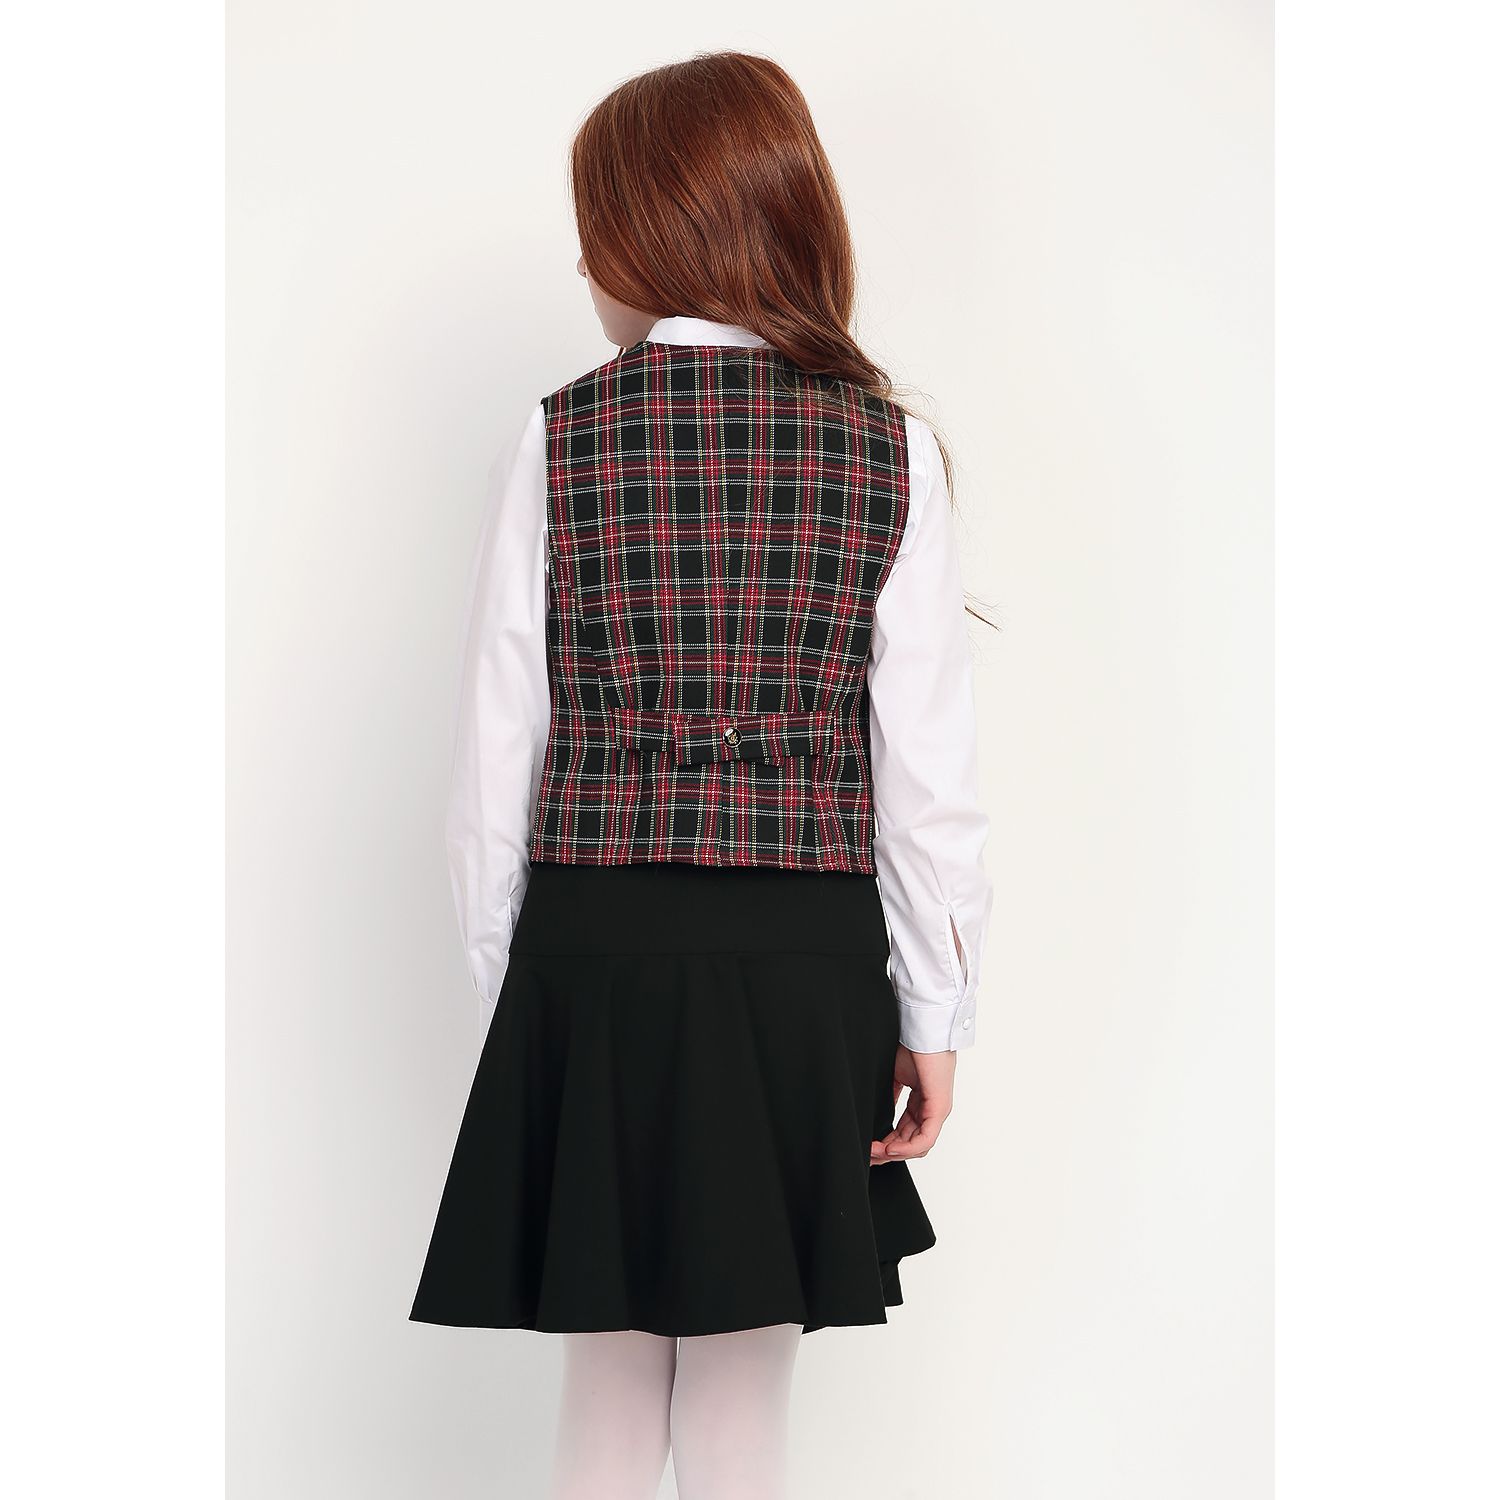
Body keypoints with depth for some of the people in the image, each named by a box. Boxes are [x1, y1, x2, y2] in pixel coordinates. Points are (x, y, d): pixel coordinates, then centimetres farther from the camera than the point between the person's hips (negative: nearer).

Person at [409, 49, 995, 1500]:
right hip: (803, 960, 0)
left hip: (593, 950, 0)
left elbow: (497, 755, -1)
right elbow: (930, 774, -3)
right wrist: (935, 1016, 5)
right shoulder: (889, 450, -2)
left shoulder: (558, 438, -3)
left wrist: (502, 979, 10)